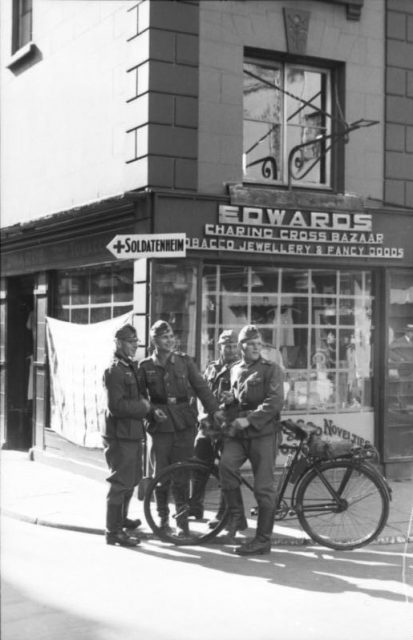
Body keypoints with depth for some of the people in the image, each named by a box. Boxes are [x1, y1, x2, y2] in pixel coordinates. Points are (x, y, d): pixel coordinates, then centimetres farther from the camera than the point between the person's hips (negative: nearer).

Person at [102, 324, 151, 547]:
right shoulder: (114, 370, -16)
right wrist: (143, 407, -15)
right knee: (121, 482, -6)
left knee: (132, 479, 21)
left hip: (133, 433, 10)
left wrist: (148, 407, 5)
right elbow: (116, 406, -24)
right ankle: (113, 532, 1)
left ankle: (121, 519, 39)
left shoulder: (132, 367, 14)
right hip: (120, 435, -10)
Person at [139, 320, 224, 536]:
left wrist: (214, 409, -9)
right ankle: (163, 517, 23)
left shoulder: (184, 361, 5)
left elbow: (201, 386, 1)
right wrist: (152, 411, -12)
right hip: (160, 425, 0)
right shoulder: (145, 366, 4)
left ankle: (182, 520, 9)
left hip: (184, 424, 0)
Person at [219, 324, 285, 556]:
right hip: (237, 432, 4)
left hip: (263, 432, -4)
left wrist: (249, 419, -21)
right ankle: (235, 514, -6)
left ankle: (263, 540, 6)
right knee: (226, 464, -25)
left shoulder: (272, 369, 0)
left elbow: (275, 402, -12)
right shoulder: (235, 370, 16)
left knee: (264, 487, -2)